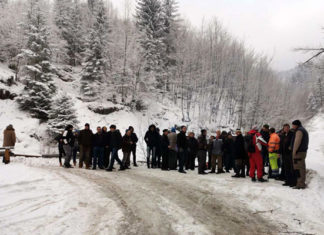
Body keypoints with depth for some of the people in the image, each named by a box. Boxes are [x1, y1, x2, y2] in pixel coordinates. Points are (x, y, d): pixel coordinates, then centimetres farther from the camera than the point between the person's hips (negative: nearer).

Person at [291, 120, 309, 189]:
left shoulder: (299, 131, -11)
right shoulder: (304, 130, 22)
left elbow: (297, 142, -19)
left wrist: (294, 152, -18)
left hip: (298, 152, -11)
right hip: (303, 152, 11)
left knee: (298, 168, -10)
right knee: (302, 168, 12)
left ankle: (300, 184, -12)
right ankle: (302, 183, 16)